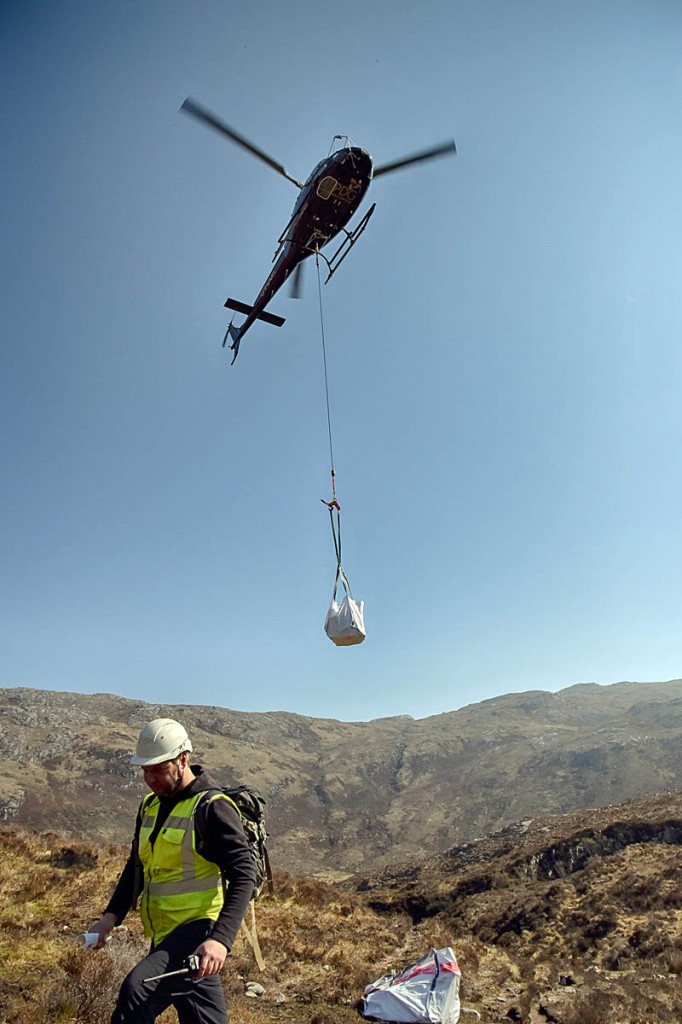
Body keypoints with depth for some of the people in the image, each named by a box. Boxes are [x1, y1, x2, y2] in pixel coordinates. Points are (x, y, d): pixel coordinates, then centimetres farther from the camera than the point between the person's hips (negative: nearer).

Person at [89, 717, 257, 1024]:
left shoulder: (212, 807, -16)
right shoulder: (150, 806, 9)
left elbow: (244, 875, -19)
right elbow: (136, 867, 18)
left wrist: (221, 939, -29)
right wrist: (111, 915, 4)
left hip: (198, 930, -8)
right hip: (165, 934, 8)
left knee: (138, 990, -27)